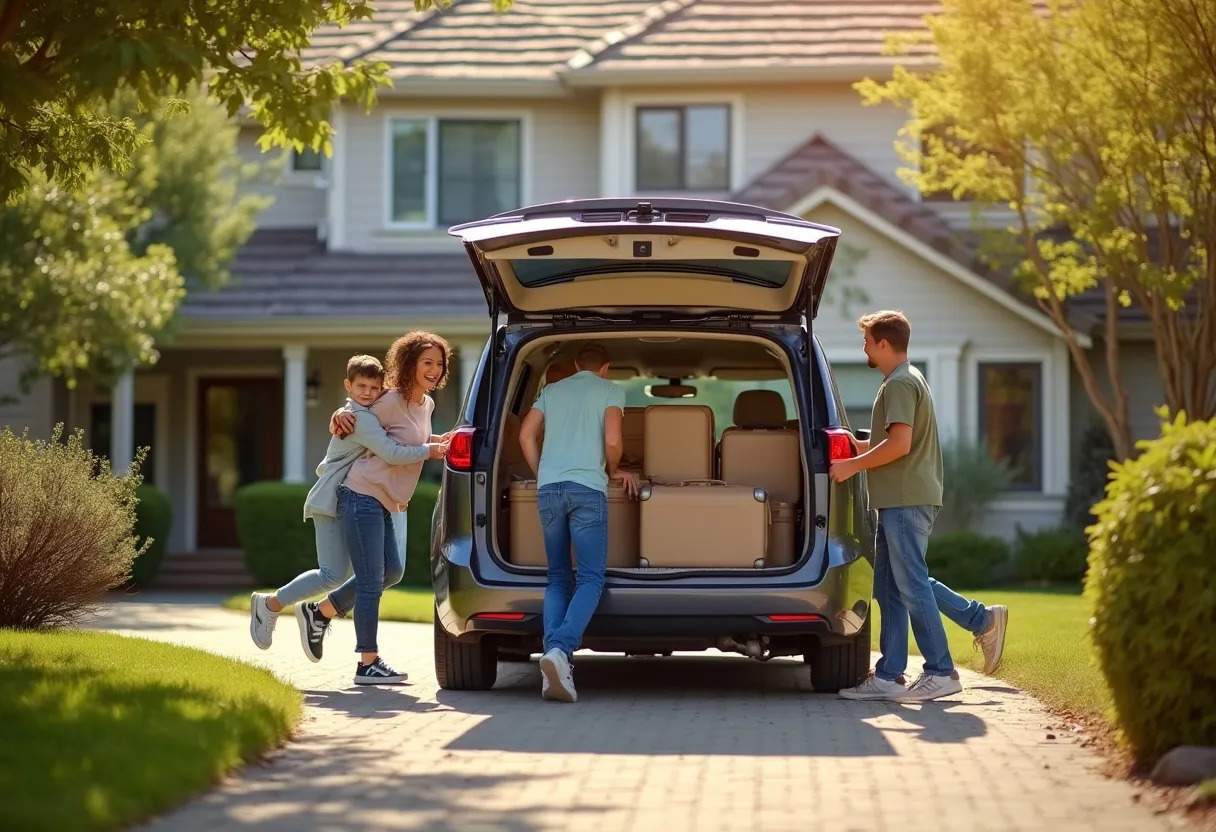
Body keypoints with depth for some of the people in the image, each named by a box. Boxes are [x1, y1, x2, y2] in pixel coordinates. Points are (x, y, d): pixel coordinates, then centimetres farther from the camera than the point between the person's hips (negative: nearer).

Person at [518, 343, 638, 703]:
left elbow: (526, 435, 13)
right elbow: (612, 441, -3)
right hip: (587, 488, -4)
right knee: (591, 579, -4)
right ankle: (560, 648, -28)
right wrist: (613, 471, 16)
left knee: (558, 578, 9)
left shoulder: (552, 390, 22)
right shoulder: (610, 391, 10)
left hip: (548, 488, 4)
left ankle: (553, 659, -8)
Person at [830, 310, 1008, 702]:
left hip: (906, 500, -11)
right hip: (900, 499, 11)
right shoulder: (909, 379, 20)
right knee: (891, 586, 8)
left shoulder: (899, 384, -13)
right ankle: (888, 676, 7)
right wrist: (860, 446, 18)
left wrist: (852, 465, -16)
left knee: (911, 585, -7)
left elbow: (899, 444, -23)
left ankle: (940, 673, -3)